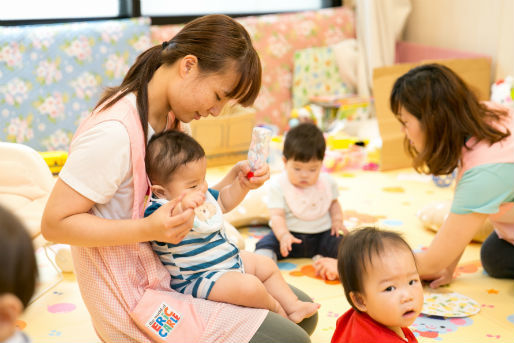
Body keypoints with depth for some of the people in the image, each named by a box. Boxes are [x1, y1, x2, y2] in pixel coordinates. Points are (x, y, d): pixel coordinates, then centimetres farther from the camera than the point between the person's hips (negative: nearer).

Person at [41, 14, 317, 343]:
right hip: (135, 300, -9)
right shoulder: (115, 132, -24)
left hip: (173, 272, 9)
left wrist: (232, 182, -5)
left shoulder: (170, 118, 5)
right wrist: (148, 229, -32)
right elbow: (55, 223, -22)